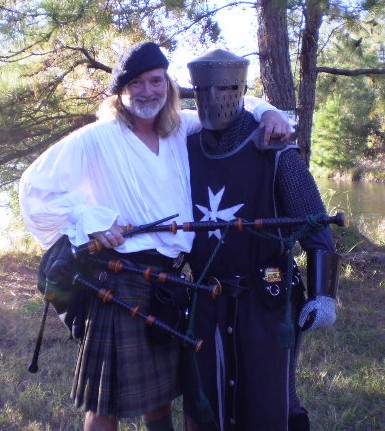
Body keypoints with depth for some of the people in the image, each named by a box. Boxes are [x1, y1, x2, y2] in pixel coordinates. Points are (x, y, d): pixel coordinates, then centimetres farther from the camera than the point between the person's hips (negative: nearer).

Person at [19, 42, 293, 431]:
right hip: (121, 280, -5)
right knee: (110, 398, 5)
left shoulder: (180, 129, 6)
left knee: (161, 384, 23)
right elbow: (37, 185, -8)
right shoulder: (96, 139, -9)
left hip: (173, 278, 6)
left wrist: (266, 112, 0)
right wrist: (90, 220, -15)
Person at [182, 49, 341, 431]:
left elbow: (315, 225, -6)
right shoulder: (186, 152, 3)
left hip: (264, 301, -3)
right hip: (205, 302, 4)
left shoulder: (273, 152, -8)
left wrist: (322, 294, -11)